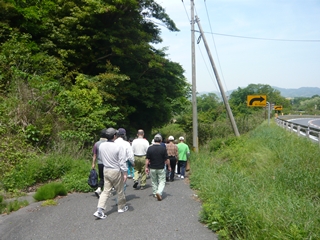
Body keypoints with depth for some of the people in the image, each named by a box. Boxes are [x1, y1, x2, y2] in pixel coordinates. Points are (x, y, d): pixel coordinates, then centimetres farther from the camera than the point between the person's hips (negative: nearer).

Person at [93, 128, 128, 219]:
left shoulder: (101, 146, -4)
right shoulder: (119, 147, -19)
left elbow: (101, 158, 9)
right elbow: (122, 162, -15)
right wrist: (125, 173, -8)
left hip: (106, 170, 5)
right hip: (116, 171, -5)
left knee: (106, 190, 10)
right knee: (120, 190, 14)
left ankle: (99, 210, -1)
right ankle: (121, 207, 31)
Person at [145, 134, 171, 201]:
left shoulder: (150, 148, -7)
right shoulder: (163, 148, -12)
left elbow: (147, 159, -4)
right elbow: (166, 159, -6)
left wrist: (146, 167, 6)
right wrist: (169, 166, 8)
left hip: (152, 168, 2)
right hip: (161, 168, -2)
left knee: (154, 182, 18)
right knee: (162, 182, 6)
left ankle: (155, 193, 27)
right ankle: (159, 192, -14)